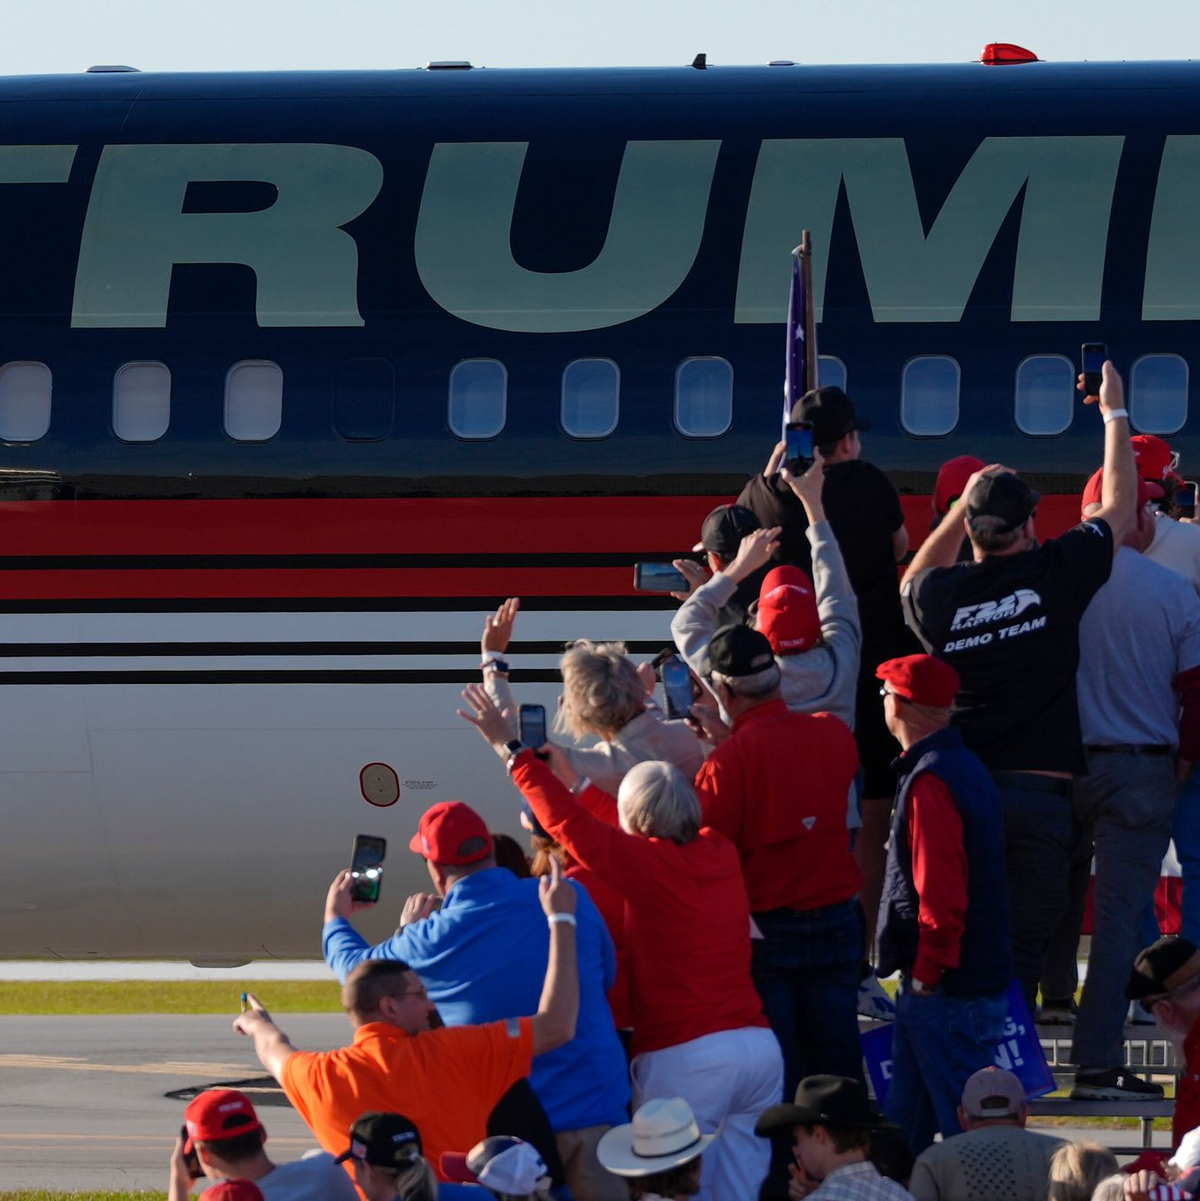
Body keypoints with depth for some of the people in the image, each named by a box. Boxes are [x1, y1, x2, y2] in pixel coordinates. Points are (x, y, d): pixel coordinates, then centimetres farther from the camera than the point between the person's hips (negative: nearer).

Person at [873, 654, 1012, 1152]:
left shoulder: (929, 781, -18)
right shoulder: (966, 765, 14)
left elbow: (941, 891, -23)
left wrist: (927, 974, -17)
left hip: (945, 985, -10)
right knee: (905, 1117, 15)